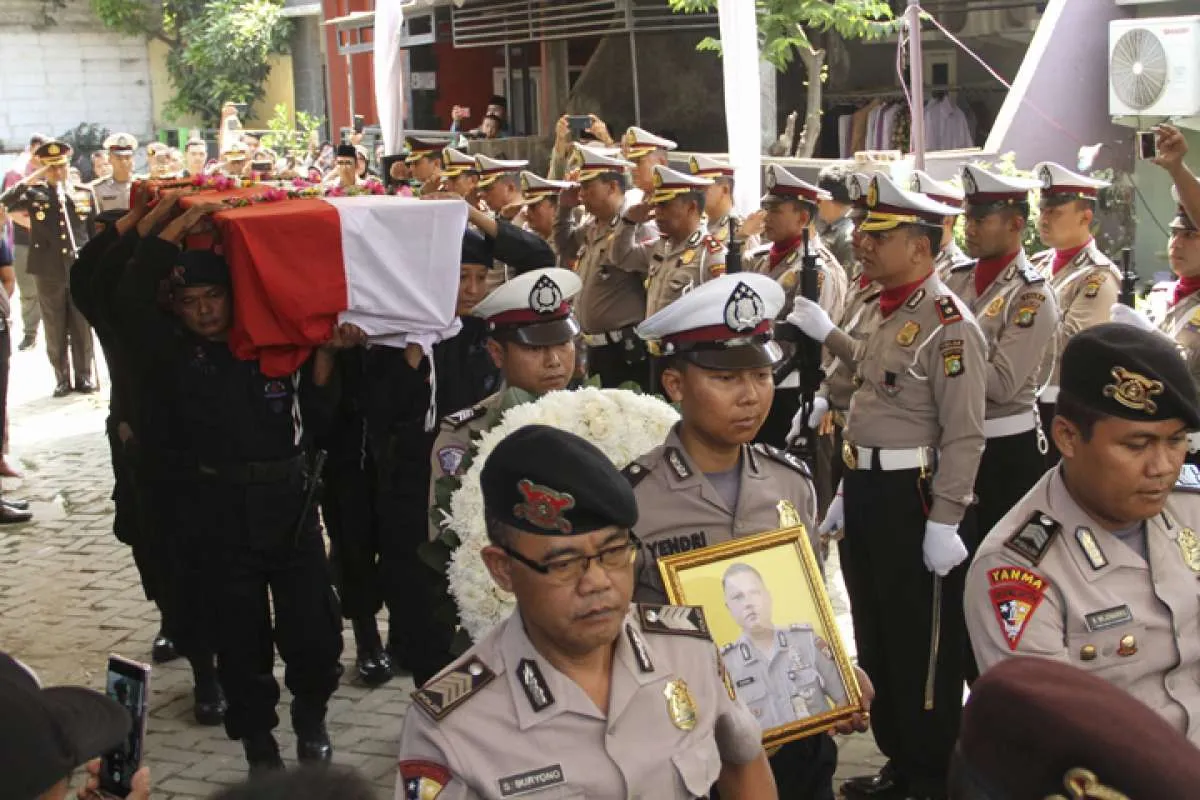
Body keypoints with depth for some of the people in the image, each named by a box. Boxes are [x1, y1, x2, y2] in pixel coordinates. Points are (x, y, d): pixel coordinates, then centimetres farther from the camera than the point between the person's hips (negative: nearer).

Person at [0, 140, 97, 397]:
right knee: (55, 330, 6)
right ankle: (62, 379, 15)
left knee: (82, 328, 7)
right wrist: (31, 179, -17)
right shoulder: (34, 193, 1)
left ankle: (84, 376, 17)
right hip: (49, 272, -1)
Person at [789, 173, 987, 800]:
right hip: (870, 496, 9)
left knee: (923, 648, 4)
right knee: (876, 639, 18)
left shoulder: (948, 324, -16)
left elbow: (964, 436, -20)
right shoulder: (890, 315, 12)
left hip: (916, 500, -9)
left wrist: (944, 523, -22)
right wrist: (849, 493, 19)